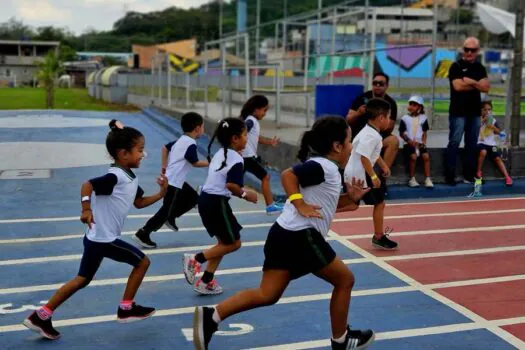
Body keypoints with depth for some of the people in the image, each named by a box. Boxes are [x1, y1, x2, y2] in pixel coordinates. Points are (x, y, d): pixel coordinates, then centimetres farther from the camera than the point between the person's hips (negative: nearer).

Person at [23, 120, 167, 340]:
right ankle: (126, 309, 15)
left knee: (83, 280, 16)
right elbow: (87, 185, -33)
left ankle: (41, 317, 19)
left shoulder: (131, 179, 10)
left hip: (97, 238, 10)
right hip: (104, 239, -10)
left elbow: (139, 203, 20)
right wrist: (86, 208, -47)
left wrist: (161, 194, 7)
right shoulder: (115, 177, -21)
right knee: (142, 262, 4)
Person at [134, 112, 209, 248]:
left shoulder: (181, 140, 10)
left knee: (193, 197, 19)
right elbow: (195, 163, -15)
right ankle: (143, 233, -1)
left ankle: (170, 218, 23)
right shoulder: (191, 144, -18)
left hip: (172, 179, 10)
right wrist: (210, 163, -4)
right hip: (173, 182, -10)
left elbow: (165, 148, 19)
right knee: (166, 210, -3)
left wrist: (164, 166, 20)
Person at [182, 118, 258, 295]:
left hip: (206, 200, 9)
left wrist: (241, 191, 16)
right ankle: (195, 259, -1)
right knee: (234, 243, 4)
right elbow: (231, 185, -24)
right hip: (217, 203, -9)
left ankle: (206, 282, 17)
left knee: (224, 242, 17)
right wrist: (245, 194, -8)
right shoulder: (236, 159, -14)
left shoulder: (220, 153, 13)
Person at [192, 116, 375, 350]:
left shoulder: (322, 167, 21)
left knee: (267, 295, 6)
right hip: (301, 236, -10)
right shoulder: (324, 166, -11)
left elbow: (327, 205, 29)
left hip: (286, 235, 10)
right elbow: (288, 175, -23)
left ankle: (211, 316, -4)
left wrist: (351, 198, 14)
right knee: (345, 280, 8)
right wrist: (301, 206, -22)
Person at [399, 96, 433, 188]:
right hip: (409, 144, -3)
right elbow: (402, 133, 1)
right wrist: (409, 141, -12)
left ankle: (428, 179, -18)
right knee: (413, 156, -28)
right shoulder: (404, 118, 2)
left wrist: (423, 142, -5)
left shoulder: (423, 118, 10)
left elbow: (424, 132, 12)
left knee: (426, 156, -22)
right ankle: (412, 179, -15)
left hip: (420, 143, 3)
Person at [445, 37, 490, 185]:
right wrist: (477, 85, -5)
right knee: (454, 143, -5)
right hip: (458, 112, -6)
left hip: (475, 112, 6)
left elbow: (486, 87, 1)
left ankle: (469, 174, 17)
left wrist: (471, 81, -12)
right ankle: (450, 175, -2)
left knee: (472, 144, 9)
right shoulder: (456, 66, -4)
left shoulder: (480, 68, 12)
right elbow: (458, 86, -17)